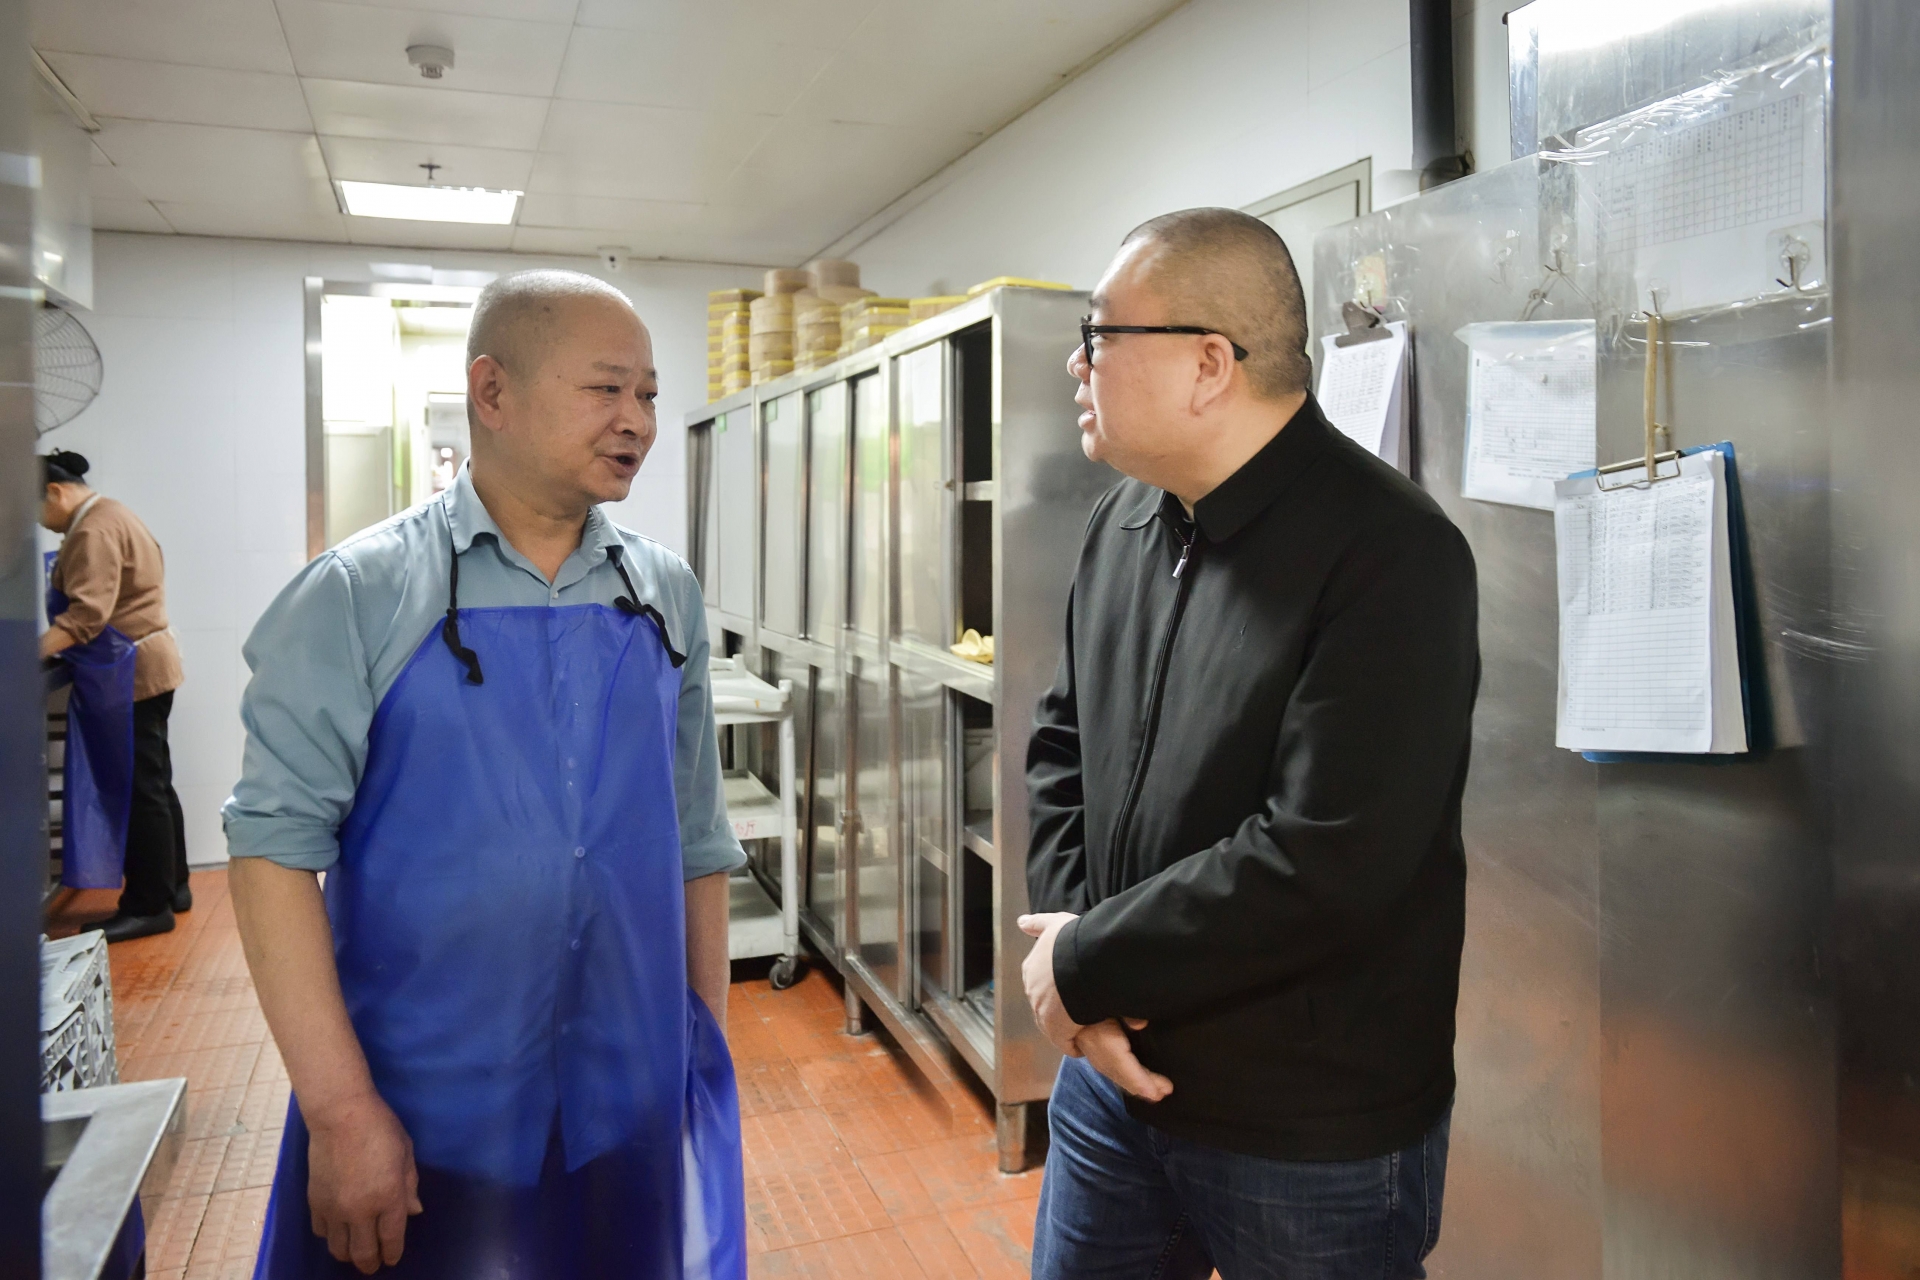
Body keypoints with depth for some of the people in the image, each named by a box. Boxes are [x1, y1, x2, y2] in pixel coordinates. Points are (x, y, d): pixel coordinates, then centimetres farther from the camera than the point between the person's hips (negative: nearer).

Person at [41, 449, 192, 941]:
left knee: (139, 789, -5)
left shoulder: (94, 530, -16)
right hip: (144, 667, 10)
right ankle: (171, 886, 23)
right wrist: (51, 647, 13)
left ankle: (150, 906, 2)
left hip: (132, 672, -10)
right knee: (151, 784, 15)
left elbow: (87, 612, -27)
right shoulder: (106, 514, 17)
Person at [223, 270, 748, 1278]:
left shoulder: (666, 594, 2)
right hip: (422, 1120, -3)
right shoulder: (364, 591, -9)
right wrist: (340, 1109, -14)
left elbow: (696, 842, 6)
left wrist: (710, 1051, 8)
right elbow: (276, 841, -11)